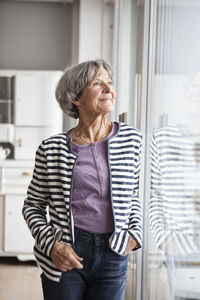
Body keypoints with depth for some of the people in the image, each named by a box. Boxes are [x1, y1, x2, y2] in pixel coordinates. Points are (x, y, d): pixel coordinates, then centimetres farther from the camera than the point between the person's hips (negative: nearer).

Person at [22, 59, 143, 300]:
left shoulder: (131, 139, 2)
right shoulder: (52, 149, -5)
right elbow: (33, 206, 4)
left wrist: (135, 231, 1)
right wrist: (51, 245, -9)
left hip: (113, 256, 2)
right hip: (65, 257, -2)